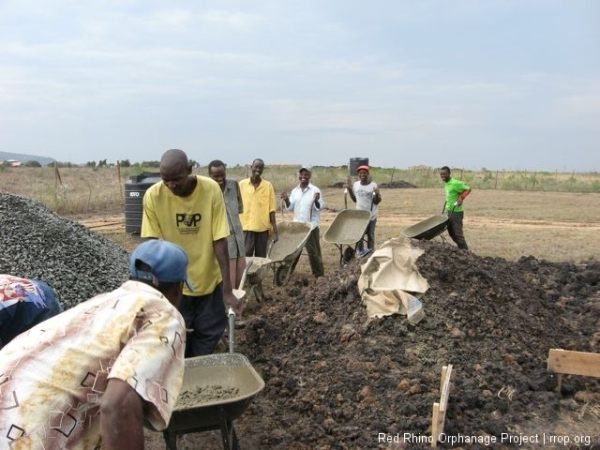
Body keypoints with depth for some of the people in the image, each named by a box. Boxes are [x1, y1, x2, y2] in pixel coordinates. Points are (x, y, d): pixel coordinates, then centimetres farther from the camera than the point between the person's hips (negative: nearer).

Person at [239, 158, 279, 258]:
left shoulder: (268, 186, 2)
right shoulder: (242, 184, 1)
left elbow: (272, 209, 1)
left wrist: (275, 231, -2)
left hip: (263, 228, 1)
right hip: (246, 227, -1)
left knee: (261, 258, 9)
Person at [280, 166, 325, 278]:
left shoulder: (315, 190, -5)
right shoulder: (294, 191, 9)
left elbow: (320, 207, -10)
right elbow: (290, 207, 9)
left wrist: (316, 201, -30)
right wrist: (287, 200, -9)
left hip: (311, 226, -4)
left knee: (313, 252, 1)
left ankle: (319, 275, 10)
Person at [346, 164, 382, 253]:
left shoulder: (373, 185, -11)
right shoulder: (355, 184, 1)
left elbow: (377, 201, -9)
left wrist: (377, 194, -29)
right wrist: (349, 189, 2)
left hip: (371, 215, -3)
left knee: (370, 235, 9)